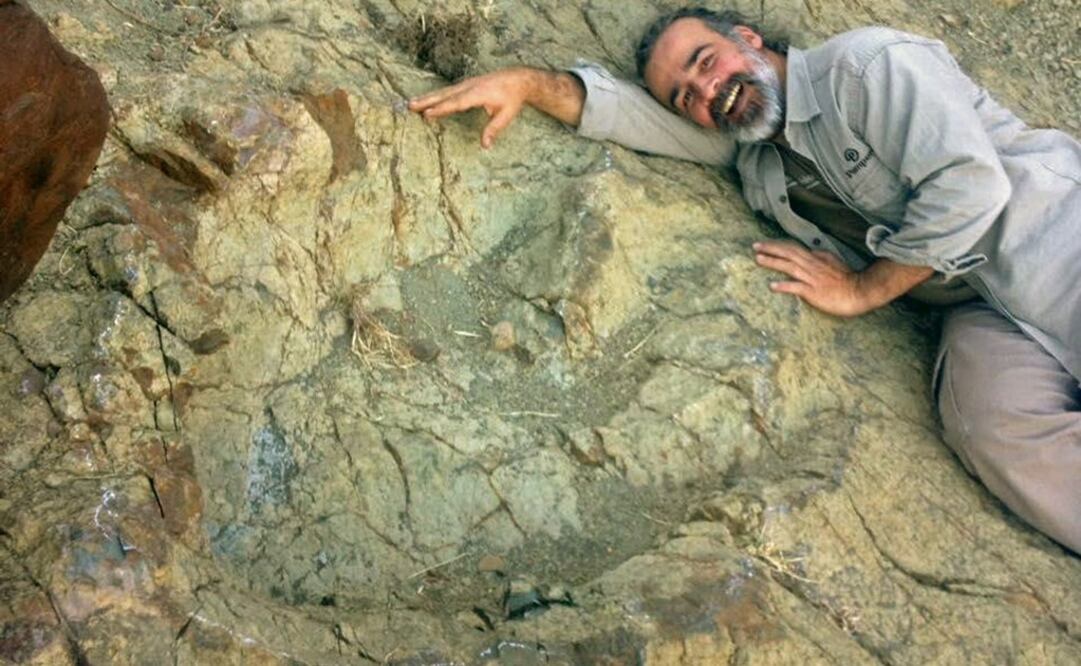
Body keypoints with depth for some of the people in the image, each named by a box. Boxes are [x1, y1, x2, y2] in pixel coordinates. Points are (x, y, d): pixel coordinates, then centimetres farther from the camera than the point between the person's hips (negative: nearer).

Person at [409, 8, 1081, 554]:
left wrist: (862, 290, -10)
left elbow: (968, 184, -20)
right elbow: (629, 112, 10)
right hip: (979, 310, 4)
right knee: (995, 421, -30)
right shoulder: (754, 156, 10)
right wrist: (526, 82, -5)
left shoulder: (866, 63, -11)